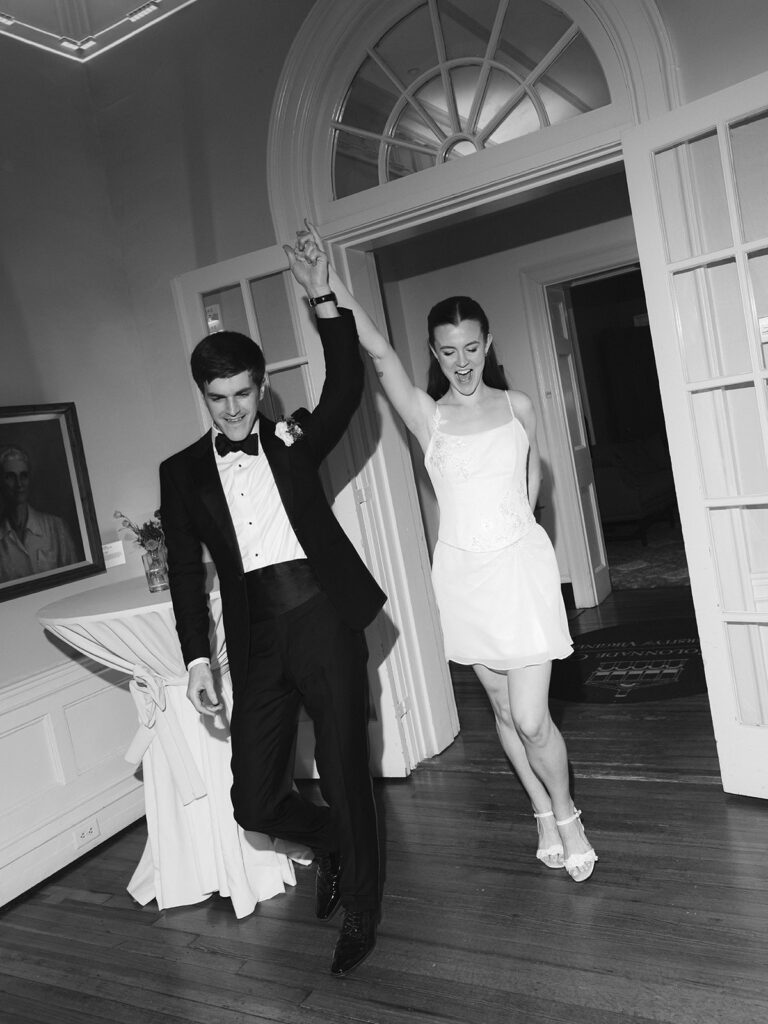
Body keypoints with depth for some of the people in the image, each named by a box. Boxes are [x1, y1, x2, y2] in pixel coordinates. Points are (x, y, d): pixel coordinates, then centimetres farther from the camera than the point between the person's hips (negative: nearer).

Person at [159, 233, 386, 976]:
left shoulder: (293, 441, 8)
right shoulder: (182, 470, 9)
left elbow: (345, 389, -7)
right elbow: (185, 568, 5)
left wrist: (323, 301, -12)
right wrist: (197, 657, -2)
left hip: (324, 621, -1)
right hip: (256, 639, 2)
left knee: (344, 773, 4)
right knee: (254, 801, 2)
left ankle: (360, 910, 29)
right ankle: (333, 843, 36)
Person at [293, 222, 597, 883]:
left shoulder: (518, 406, 3)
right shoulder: (426, 415, -1)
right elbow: (378, 351, -14)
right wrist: (327, 277, -22)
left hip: (521, 565, -1)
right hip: (463, 572, 1)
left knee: (531, 718, -5)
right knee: (504, 711, 14)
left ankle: (566, 816, 23)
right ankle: (544, 814, 37)